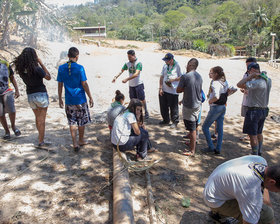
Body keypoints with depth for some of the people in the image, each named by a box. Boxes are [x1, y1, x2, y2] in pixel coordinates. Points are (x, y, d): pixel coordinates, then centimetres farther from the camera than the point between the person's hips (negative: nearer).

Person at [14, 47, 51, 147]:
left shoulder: (21, 69, -4)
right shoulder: (36, 69, -21)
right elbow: (48, 77, -6)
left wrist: (38, 64, 2)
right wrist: (41, 63, -7)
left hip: (30, 95, 6)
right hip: (41, 94, -6)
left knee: (37, 117, 22)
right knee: (41, 119, 4)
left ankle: (41, 136, 39)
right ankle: (41, 141, 10)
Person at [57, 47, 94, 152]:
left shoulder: (61, 68, 0)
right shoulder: (79, 68, -11)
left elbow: (60, 85, 4)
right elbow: (84, 84, -10)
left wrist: (60, 99, 14)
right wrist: (90, 98, -3)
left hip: (69, 100, 3)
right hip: (80, 99, -3)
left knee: (72, 122, 10)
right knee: (82, 121, 14)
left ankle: (75, 143, 8)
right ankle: (81, 140, 29)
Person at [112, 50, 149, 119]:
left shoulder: (138, 63, -13)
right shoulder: (127, 63, 5)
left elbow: (136, 74, -25)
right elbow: (121, 71, 3)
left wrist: (127, 79, -32)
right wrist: (116, 77, -16)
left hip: (138, 84, -5)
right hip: (131, 85, 5)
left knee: (142, 99, 0)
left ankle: (146, 113, 15)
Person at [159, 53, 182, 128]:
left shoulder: (177, 66, -8)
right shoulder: (165, 66, 8)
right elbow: (161, 77, 10)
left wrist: (173, 79, -19)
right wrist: (160, 88, 3)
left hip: (173, 91, -6)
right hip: (164, 90, 6)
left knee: (173, 107, 3)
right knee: (163, 106, 14)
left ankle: (175, 122, 19)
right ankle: (166, 120, 33)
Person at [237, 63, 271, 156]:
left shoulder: (257, 82, -25)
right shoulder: (268, 80, 3)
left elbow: (239, 84, -30)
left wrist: (251, 76, -23)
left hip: (254, 111, -9)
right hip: (264, 110, 9)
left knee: (253, 135, 1)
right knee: (259, 133, 22)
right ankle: (259, 153, 35)